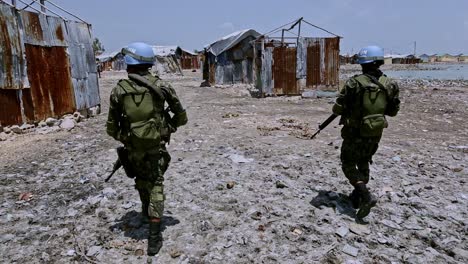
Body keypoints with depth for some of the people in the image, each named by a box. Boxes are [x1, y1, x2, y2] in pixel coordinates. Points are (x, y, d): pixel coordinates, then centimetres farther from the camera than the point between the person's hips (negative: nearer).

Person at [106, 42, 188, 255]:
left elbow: (111, 127, -1)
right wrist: (168, 127, 15)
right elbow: (181, 117, -3)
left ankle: (148, 212, 50)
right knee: (155, 185, 7)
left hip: (133, 147, 1)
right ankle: (154, 237, 3)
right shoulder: (161, 86, -8)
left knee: (141, 180, 25)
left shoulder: (119, 90, -7)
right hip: (156, 145, -1)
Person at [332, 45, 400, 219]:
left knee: (348, 165, 10)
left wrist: (338, 109, 8)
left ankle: (366, 196, -6)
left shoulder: (355, 83, -17)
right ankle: (356, 197, 31)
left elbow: (338, 108, -15)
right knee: (363, 164, 22)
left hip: (355, 132, -5)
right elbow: (393, 111, 7)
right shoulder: (389, 85, -2)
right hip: (375, 133, 5)